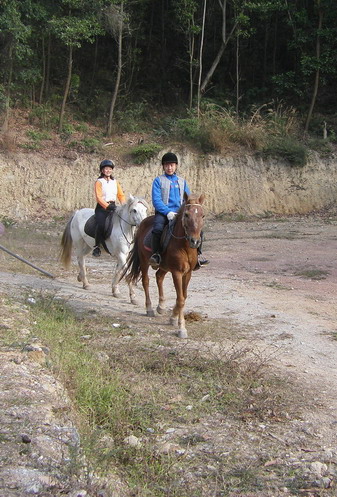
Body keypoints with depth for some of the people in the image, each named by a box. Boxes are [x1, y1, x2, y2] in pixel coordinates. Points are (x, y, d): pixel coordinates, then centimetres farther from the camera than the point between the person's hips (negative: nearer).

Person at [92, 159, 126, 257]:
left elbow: (121, 195, 15)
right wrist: (107, 206, -22)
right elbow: (98, 197, -10)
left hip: (113, 206, 5)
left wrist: (124, 205, -4)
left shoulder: (115, 182, 18)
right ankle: (96, 246, -19)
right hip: (102, 208, -5)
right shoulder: (99, 182, 1)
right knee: (101, 224, -30)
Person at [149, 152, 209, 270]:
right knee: (157, 229, -35)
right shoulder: (159, 180, 7)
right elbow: (156, 200, -5)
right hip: (163, 212, -4)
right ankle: (156, 255, -20)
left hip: (179, 213, 4)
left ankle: (197, 254, -3)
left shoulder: (182, 181, 20)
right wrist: (168, 212, -19)